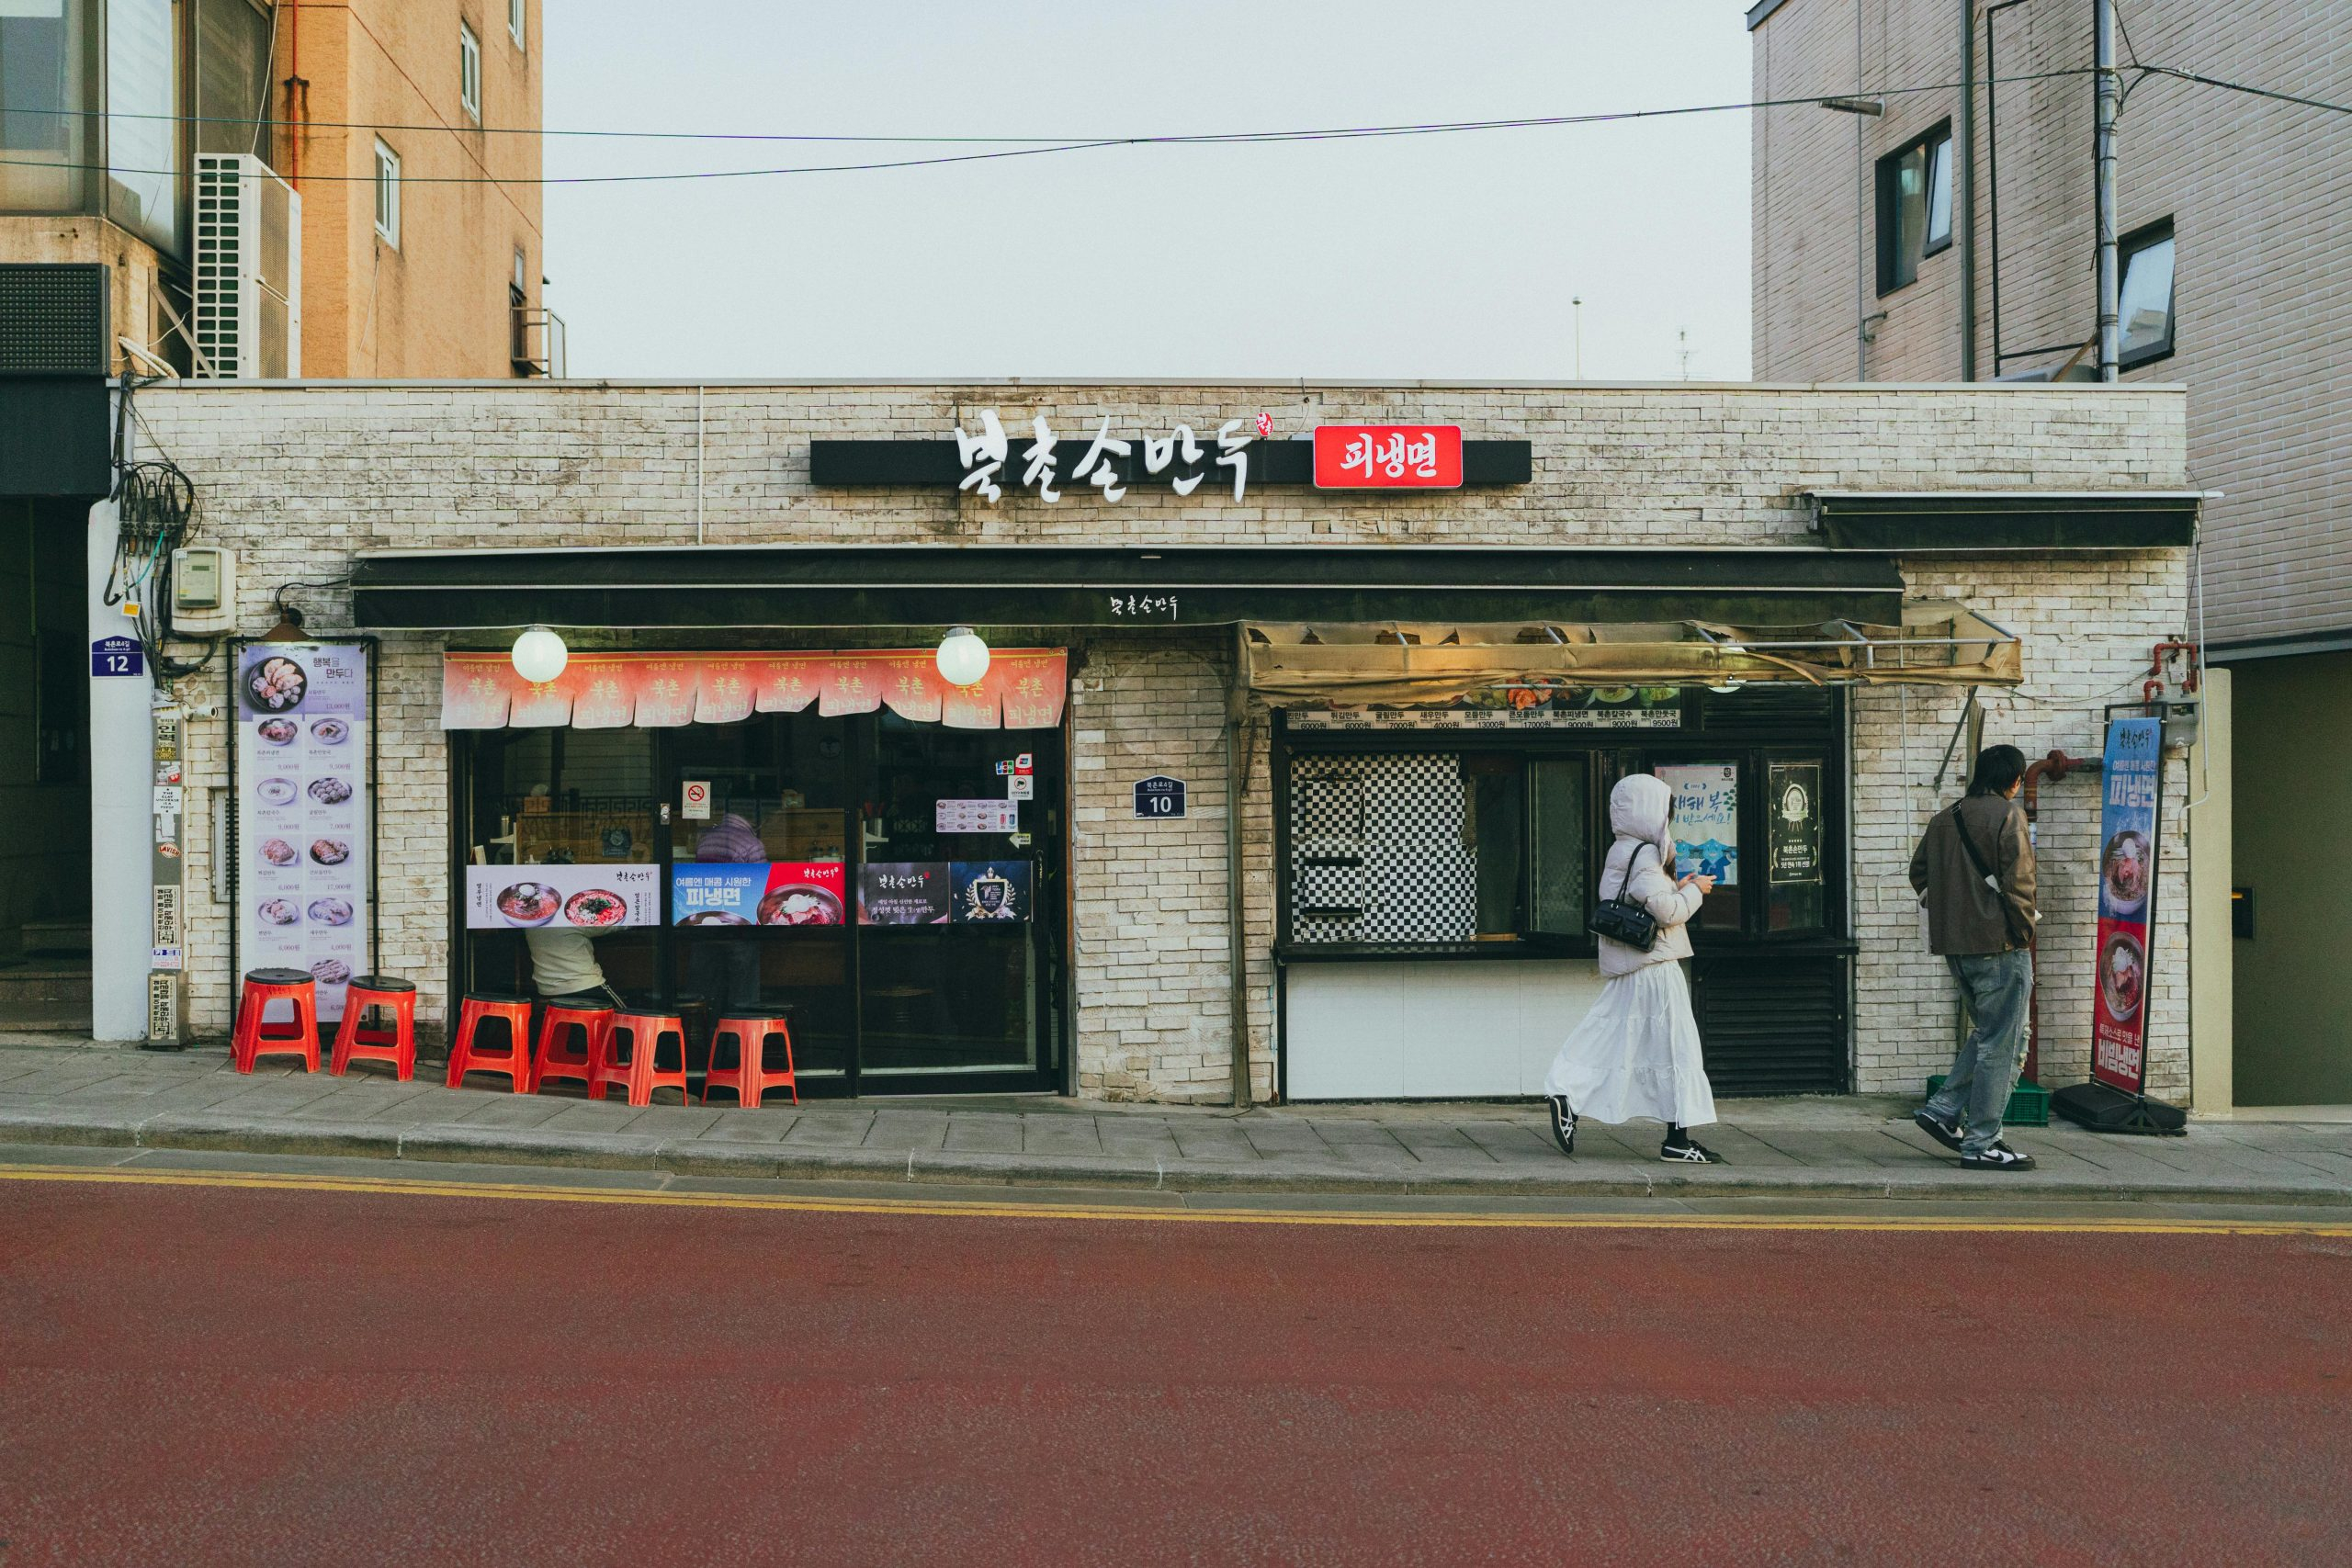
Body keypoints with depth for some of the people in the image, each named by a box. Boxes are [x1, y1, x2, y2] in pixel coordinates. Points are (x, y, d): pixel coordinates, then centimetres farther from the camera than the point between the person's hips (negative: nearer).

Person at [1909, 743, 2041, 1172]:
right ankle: (1981, 1144, 3)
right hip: (2000, 945, -7)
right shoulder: (2007, 814, -10)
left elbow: (1919, 873, 15)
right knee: (2000, 1044, 0)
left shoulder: (1942, 820, 11)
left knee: (1988, 1033, 22)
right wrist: (2025, 931, -5)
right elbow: (2017, 881, -16)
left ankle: (1943, 1109, 14)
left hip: (1956, 947, 7)